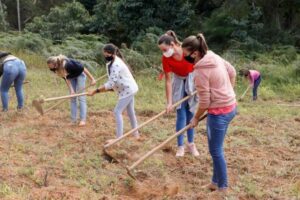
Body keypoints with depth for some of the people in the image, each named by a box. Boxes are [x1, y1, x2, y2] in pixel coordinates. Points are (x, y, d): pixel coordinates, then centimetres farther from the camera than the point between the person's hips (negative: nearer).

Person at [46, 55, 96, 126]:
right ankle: (74, 120, 4)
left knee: (81, 97, -9)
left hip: (80, 74, -6)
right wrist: (71, 90, -22)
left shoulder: (67, 64, -40)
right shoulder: (56, 69, -21)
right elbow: (66, 78, -13)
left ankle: (83, 120, -8)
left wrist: (92, 79, -25)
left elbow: (83, 68, -30)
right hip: (71, 77, 6)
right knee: (73, 98, 3)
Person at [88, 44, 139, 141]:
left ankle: (119, 138, -8)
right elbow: (113, 81, 9)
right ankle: (136, 134, 31)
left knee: (117, 112, -10)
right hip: (130, 88, 10)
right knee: (130, 112, 19)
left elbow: (110, 84, -30)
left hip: (128, 90, -10)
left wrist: (95, 91, -28)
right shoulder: (115, 61, 6)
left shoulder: (115, 65, -26)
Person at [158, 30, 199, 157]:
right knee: (181, 115, -2)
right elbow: (168, 81, -18)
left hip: (193, 79, -1)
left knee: (190, 114, 4)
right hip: (179, 82, 1)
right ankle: (180, 146, 7)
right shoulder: (165, 59, -23)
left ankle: (191, 144, 17)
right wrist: (169, 102, -19)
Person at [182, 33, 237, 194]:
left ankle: (222, 188, 17)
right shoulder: (215, 57, 2)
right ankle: (216, 182, 31)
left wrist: (196, 118, -3)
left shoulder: (201, 71, -22)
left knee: (216, 150, 4)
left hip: (219, 112, -9)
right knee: (215, 148, 19)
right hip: (230, 105, 10)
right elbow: (232, 72, 15)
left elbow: (204, 102, -18)